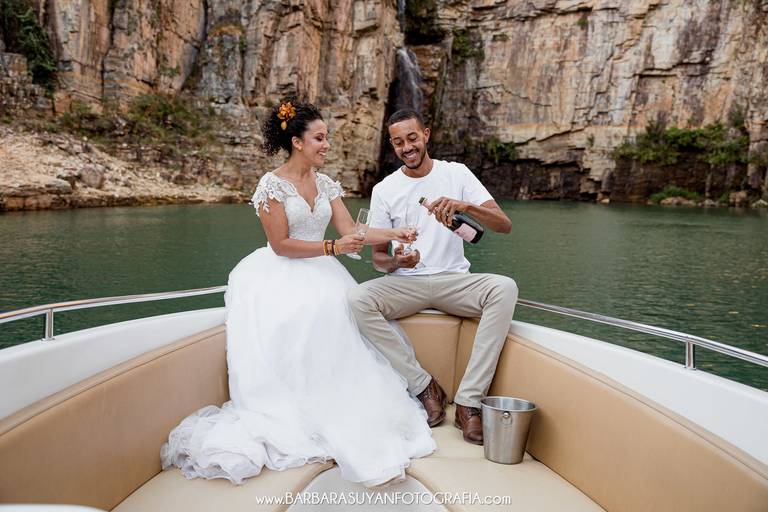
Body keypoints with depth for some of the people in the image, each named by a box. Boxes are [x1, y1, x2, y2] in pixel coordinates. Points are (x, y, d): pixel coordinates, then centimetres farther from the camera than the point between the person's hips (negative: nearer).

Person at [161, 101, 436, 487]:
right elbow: (281, 244, -11)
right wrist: (332, 248, -17)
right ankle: (287, 417, -19)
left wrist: (394, 234, -6)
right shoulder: (271, 184, -6)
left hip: (321, 275, 5)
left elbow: (351, 232, 7)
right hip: (281, 277, -5)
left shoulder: (326, 184, 12)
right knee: (293, 326, -31)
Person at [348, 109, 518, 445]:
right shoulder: (384, 190, 5)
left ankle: (469, 401, -27)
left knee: (504, 288, -31)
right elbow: (378, 256, 7)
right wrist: (396, 261, -19)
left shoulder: (456, 173, 3)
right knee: (357, 299, -29)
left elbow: (504, 225, -6)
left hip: (454, 280, 0)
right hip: (406, 283, 1)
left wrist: (465, 206, -26)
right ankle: (424, 387, -18)